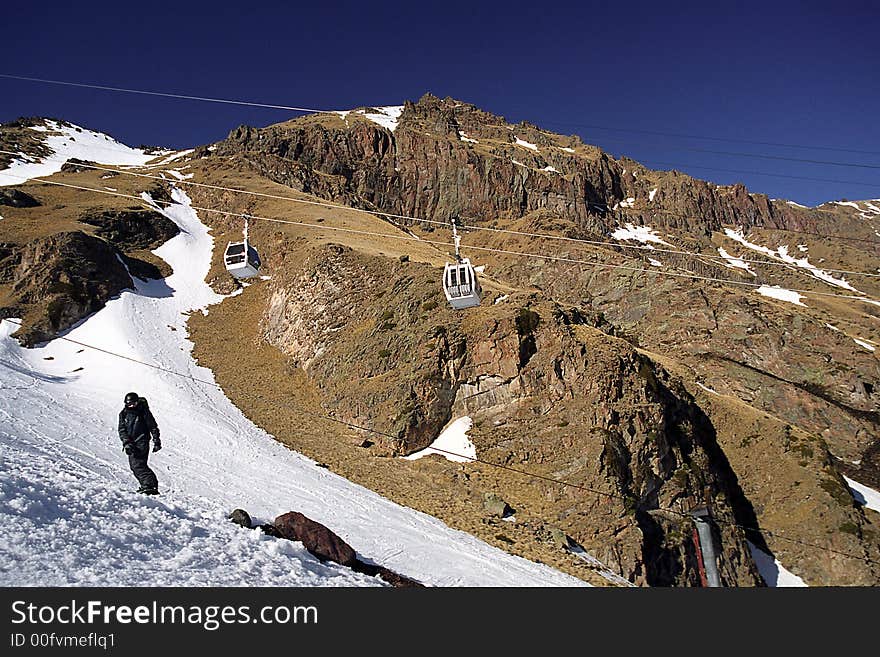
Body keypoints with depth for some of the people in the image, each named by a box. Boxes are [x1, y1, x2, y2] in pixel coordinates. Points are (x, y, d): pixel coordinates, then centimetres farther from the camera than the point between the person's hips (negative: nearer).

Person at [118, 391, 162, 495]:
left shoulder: (143, 411, -6)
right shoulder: (123, 414, 7)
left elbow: (153, 427, -2)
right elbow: (122, 430, 5)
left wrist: (156, 442, -5)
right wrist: (126, 442, -10)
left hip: (142, 442, -6)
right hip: (131, 444, 6)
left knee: (137, 464, -17)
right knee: (133, 466, 2)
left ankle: (150, 485, -19)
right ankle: (146, 485, 10)